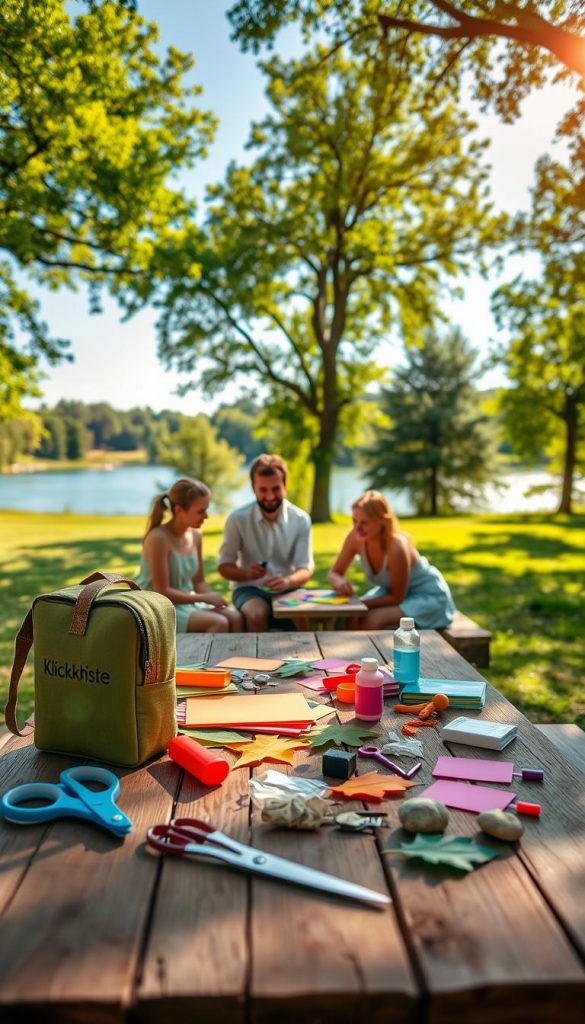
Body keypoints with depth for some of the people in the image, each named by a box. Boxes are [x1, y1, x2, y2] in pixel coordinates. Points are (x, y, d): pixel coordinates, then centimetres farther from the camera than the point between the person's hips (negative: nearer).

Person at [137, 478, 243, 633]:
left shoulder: (195, 536, 4)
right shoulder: (158, 538, -20)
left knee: (235, 617, -15)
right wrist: (205, 598, -17)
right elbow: (162, 592, -21)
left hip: (187, 602, 7)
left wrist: (214, 598, -10)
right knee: (219, 623, -25)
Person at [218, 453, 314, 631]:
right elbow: (225, 566, -2)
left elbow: (305, 569, -7)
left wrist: (288, 581, -31)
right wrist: (246, 573, -25)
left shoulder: (301, 519, -5)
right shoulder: (237, 519, -8)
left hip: (288, 590, 2)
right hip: (250, 589, -1)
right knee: (257, 615, -34)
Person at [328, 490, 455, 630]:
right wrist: (339, 581, -30)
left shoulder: (397, 547, -35)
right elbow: (335, 573, -7)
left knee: (374, 619, -27)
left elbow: (397, 598, -24)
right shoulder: (355, 538, -19)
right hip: (393, 591, 6)